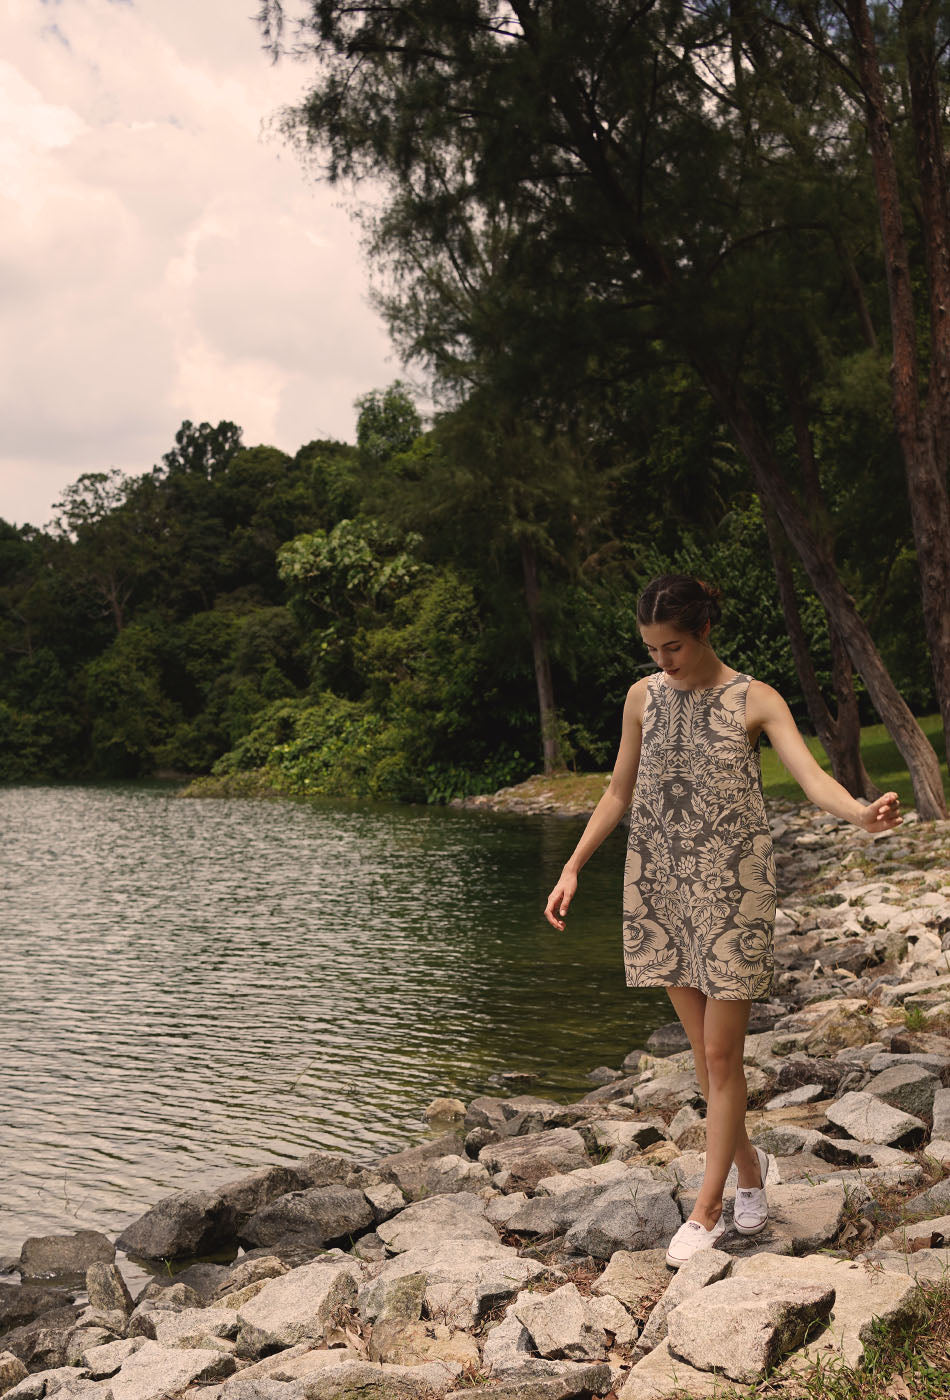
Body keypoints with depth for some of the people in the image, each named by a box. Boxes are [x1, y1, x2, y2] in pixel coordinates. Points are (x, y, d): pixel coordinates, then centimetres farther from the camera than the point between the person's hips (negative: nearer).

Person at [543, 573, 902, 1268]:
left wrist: (862, 812, -38)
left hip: (732, 889, -4)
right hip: (661, 888, 4)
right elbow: (619, 792, 13)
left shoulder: (756, 700, -5)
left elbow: (812, 775, -18)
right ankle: (748, 1164, 34)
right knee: (704, 1050, 11)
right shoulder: (643, 697, 6)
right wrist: (573, 867, 8)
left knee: (722, 1055, -1)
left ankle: (707, 1210, 12)